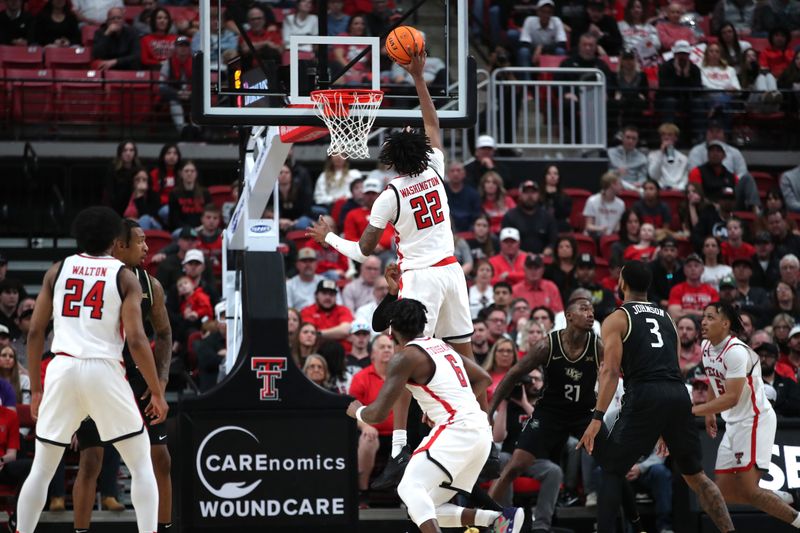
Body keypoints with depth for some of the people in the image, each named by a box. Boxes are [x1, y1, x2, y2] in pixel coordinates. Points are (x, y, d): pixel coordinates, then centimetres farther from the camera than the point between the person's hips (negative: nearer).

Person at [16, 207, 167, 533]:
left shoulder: (58, 270, 12)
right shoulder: (124, 276, 3)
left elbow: (35, 333, 10)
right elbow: (136, 340, -7)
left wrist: (36, 389, 18)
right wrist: (157, 394, 0)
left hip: (62, 368, 3)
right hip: (103, 370, -3)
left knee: (41, 468, 14)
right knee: (142, 464, 8)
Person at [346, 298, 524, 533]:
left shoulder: (406, 357, -6)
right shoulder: (442, 346, 19)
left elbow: (378, 414, -8)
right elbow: (484, 379, 29)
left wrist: (357, 411, 13)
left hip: (456, 430, -9)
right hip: (481, 433, 9)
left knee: (410, 488, -20)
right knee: (426, 510, 11)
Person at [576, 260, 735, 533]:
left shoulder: (617, 319, 7)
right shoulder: (666, 317, 25)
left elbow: (611, 371, -5)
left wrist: (597, 418, -10)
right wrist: (667, 429, 32)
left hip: (645, 396, -5)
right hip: (679, 393, 5)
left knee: (611, 469, 7)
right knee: (694, 474, 17)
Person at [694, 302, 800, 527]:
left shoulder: (736, 352, -22)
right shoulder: (707, 347, 6)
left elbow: (732, 398, -28)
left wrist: (694, 411, -29)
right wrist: (710, 413, 20)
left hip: (756, 420, -9)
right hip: (734, 424, 9)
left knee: (748, 490, -15)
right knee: (724, 491, 6)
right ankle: (781, 501, 21)